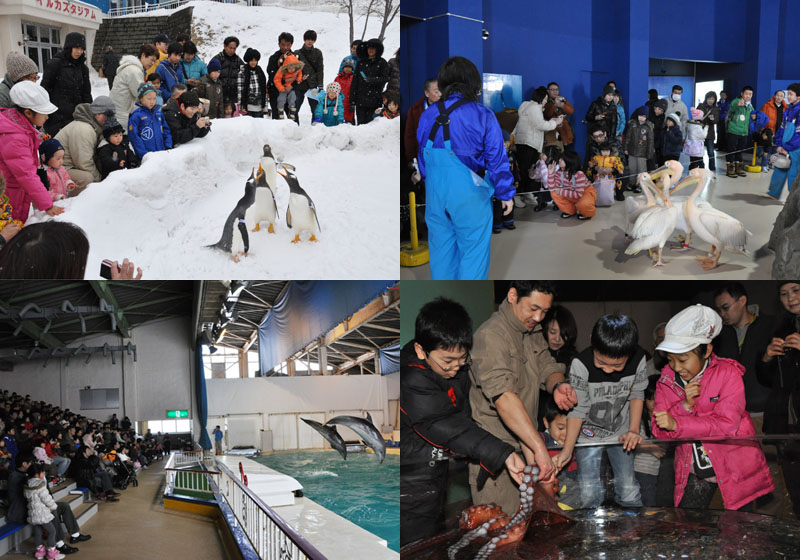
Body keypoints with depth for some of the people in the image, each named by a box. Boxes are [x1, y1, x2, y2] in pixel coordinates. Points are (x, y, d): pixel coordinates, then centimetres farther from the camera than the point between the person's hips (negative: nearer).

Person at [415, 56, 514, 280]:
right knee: (473, 251, 5)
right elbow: (497, 160, -7)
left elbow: (422, 159, 11)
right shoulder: (482, 116, -10)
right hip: (470, 197, -5)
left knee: (441, 249, 15)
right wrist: (506, 194, 5)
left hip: (435, 196, 5)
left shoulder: (428, 115, 3)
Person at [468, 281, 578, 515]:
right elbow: (504, 397, -34)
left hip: (524, 447, 8)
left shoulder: (532, 331, 9)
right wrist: (539, 448, -41)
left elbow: (548, 366, 13)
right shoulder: (490, 335, -22)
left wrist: (557, 385, -14)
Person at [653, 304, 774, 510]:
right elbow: (660, 432, -5)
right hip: (693, 472, 3)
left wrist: (676, 424, -31)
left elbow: (727, 424, -23)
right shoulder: (667, 379, 0)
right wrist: (685, 406, -22)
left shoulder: (728, 373, -12)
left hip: (734, 468, -3)